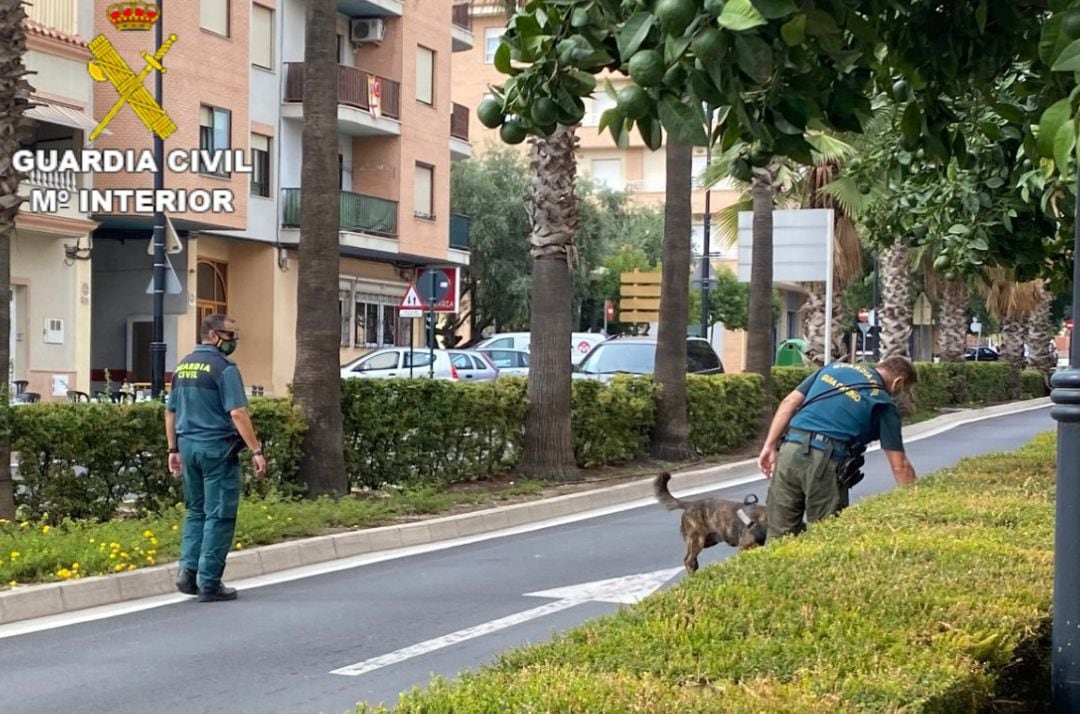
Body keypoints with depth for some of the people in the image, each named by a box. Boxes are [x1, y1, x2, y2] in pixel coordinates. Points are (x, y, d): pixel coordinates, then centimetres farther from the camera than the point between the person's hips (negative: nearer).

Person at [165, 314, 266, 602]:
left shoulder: (183, 366, 12)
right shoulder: (223, 367, -12)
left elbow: (170, 412, 17)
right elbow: (237, 413, -19)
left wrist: (174, 449, 23)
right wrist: (256, 451, -18)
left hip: (188, 446, 7)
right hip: (217, 447, -7)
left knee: (195, 511, 18)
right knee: (218, 516, 0)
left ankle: (188, 569, 4)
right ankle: (209, 583, 1)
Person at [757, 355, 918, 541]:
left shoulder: (835, 368, 23)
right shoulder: (884, 403, 9)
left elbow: (789, 402, 16)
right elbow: (900, 466, 5)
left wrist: (770, 446, 16)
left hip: (789, 450, 5)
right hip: (825, 461, -4)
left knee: (778, 535, 8)